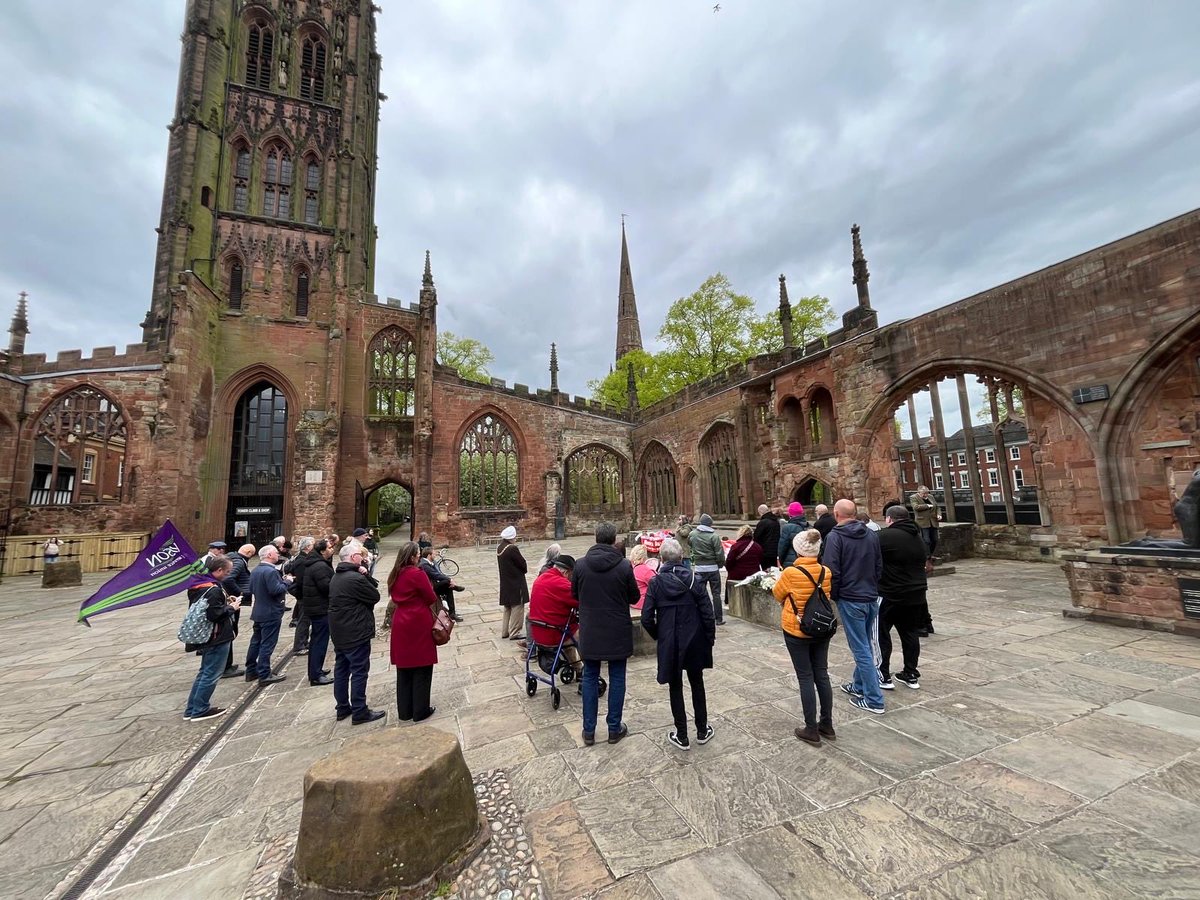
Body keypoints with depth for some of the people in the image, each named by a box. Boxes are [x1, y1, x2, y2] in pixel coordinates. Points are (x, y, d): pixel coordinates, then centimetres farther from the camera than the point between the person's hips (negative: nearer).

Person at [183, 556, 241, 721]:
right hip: (217, 638, -10)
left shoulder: (201, 585, 7)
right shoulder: (214, 590, -24)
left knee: (205, 672, 21)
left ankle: (192, 709, 28)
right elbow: (214, 614, -27)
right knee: (211, 674, 3)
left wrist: (226, 601, 8)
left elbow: (208, 608, 15)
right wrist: (231, 607, -12)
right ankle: (199, 710, 12)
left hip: (208, 637, 10)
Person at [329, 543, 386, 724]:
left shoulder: (336, 577, 10)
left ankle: (342, 708, 28)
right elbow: (375, 596, -13)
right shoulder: (356, 578, -23)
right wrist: (365, 576, -8)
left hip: (339, 631, 10)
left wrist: (365, 576, -9)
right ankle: (359, 712, 6)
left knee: (341, 669, 16)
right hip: (356, 633, -10)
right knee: (359, 672, -1)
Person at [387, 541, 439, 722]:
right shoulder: (417, 574, -17)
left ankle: (404, 711, 25)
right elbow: (431, 599, -11)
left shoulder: (394, 575, 5)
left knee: (404, 669, 15)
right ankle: (420, 711, 15)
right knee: (421, 669, 6)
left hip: (400, 623, 7)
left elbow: (395, 598, 15)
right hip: (419, 624, -7)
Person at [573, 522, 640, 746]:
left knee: (590, 678, 15)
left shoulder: (580, 565, -10)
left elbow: (574, 594, 4)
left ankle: (589, 730, 23)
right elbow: (634, 597, -4)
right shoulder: (624, 566, -16)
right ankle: (614, 728, 25)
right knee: (616, 679, 13)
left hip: (590, 632, 2)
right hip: (618, 632, -1)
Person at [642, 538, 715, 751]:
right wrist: (710, 638, 4)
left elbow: (646, 618, -12)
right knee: (697, 684, 20)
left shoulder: (656, 583, -11)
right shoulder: (693, 578, -9)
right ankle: (702, 731, 33)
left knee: (675, 687, 13)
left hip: (669, 643, -1)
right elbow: (707, 612, -9)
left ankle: (682, 737, 23)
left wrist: (658, 636, 6)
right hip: (694, 640, 2)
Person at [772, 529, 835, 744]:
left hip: (796, 631, -4)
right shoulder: (826, 572, -6)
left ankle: (811, 730, 14)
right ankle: (827, 725, 27)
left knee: (805, 678, 5)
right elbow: (826, 596, 7)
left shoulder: (791, 572, -19)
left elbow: (777, 594, -2)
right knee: (822, 675, 15)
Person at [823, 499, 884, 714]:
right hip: (871, 598, 7)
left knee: (861, 650, 1)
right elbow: (879, 566, 12)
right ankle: (859, 686, 33)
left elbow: (832, 572, -17)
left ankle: (874, 700, 7)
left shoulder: (835, 537, -15)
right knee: (864, 646, 19)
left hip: (850, 599, -7)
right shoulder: (871, 535, 5)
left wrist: (832, 596, -2)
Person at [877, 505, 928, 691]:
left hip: (889, 594, -8)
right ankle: (911, 674, 23)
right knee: (910, 633, 16)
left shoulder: (885, 536, -18)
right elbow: (922, 564, 20)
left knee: (881, 634, 3)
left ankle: (883, 676, 6)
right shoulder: (918, 537, 10)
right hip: (916, 594, 8)